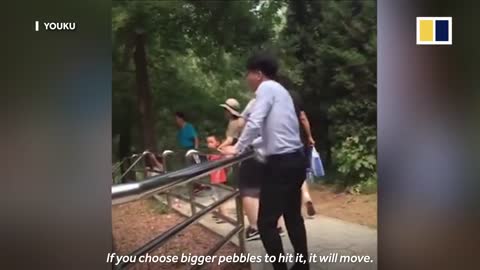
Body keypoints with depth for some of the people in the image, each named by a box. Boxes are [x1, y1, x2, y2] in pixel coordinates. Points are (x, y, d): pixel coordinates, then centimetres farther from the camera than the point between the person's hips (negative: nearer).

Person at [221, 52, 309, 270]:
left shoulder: (266, 88, -6)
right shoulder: (280, 90, 20)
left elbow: (254, 123, -16)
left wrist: (237, 149, -6)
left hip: (281, 162, -10)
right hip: (296, 159, 10)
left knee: (266, 222, -4)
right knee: (293, 217, 17)